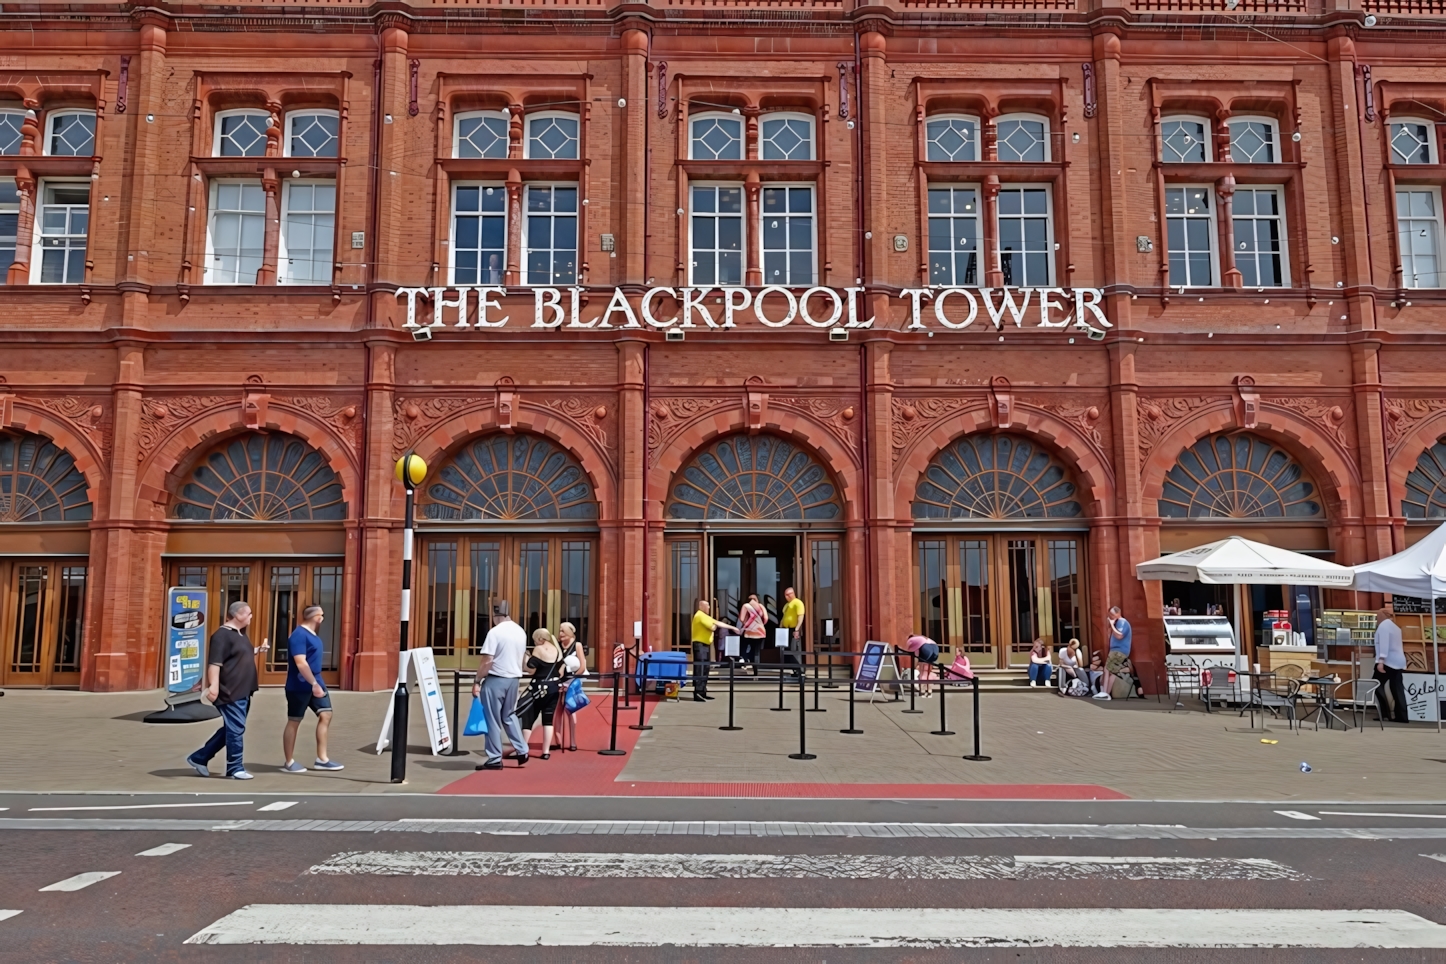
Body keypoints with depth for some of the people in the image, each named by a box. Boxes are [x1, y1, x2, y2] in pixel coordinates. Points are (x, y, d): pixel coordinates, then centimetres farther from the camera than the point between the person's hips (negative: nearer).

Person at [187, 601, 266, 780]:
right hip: (231, 693, -10)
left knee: (230, 729, 16)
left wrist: (257, 650, 18)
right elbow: (214, 663, -25)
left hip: (243, 692, 10)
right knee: (236, 730, -4)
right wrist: (213, 685, -35)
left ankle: (199, 758, 25)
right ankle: (235, 768, 6)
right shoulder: (222, 635, -16)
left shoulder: (238, 634, 16)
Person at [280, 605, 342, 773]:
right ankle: (289, 763, 11)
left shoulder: (311, 634, 13)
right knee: (294, 721, 2)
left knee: (325, 715, 5)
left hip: (316, 683, 9)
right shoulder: (299, 635, -18)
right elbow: (301, 663, -24)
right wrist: (314, 684, -26)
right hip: (300, 686, -9)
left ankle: (322, 759, 10)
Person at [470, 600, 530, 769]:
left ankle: (495, 759, 5)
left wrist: (477, 681, -11)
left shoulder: (495, 632, -15)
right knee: (509, 715, 22)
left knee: (492, 720, 2)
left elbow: (487, 660, -18)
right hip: (514, 679, 7)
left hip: (495, 679, -7)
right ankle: (522, 751, 17)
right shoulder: (521, 632, 7)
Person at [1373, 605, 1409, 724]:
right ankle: (1402, 716, 0)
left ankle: (1387, 711, -13)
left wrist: (1380, 660, -23)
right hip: (1398, 661, 9)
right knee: (1397, 689, 5)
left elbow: (1384, 643, -17)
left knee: (1376, 684, -4)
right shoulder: (1394, 626, 22)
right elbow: (1395, 645, 21)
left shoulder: (1384, 625, -5)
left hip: (1388, 661, -9)